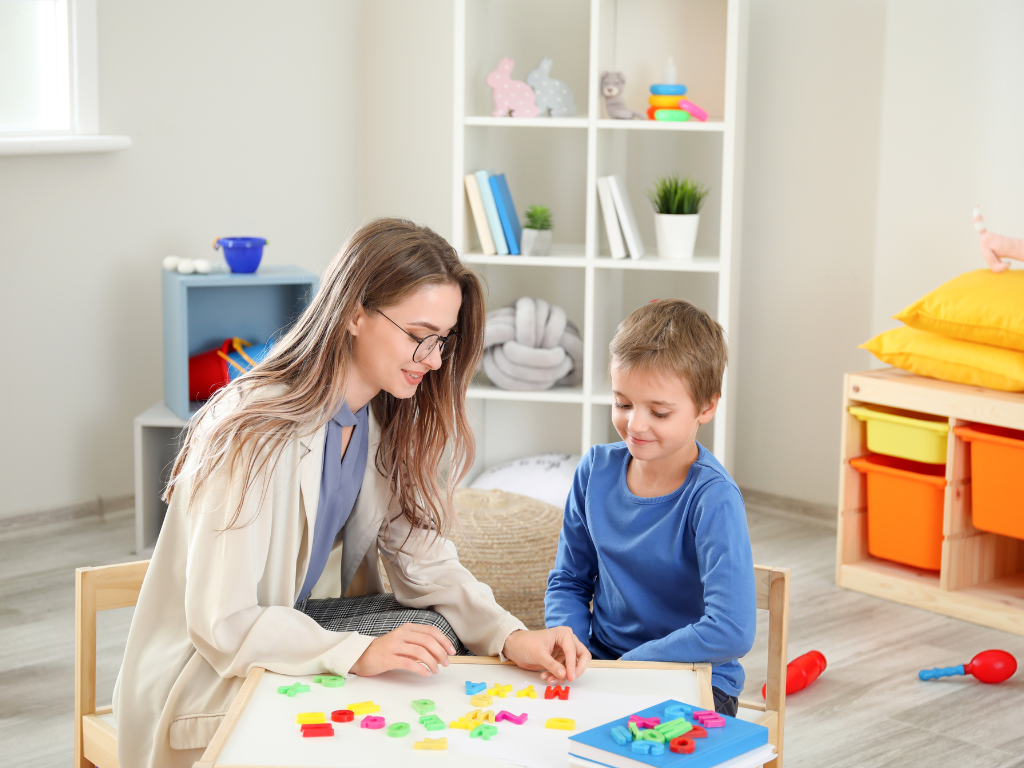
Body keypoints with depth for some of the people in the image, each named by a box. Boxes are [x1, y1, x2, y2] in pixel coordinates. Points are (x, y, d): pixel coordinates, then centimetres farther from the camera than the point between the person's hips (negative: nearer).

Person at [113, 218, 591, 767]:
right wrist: (359, 653, -36)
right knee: (431, 630, -21)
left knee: (437, 633, -16)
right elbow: (220, 623, -27)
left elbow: (420, 558, -3)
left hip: (301, 623, 8)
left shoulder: (385, 421, -1)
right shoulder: (257, 434, -27)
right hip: (214, 678, -7)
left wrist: (509, 635, -19)